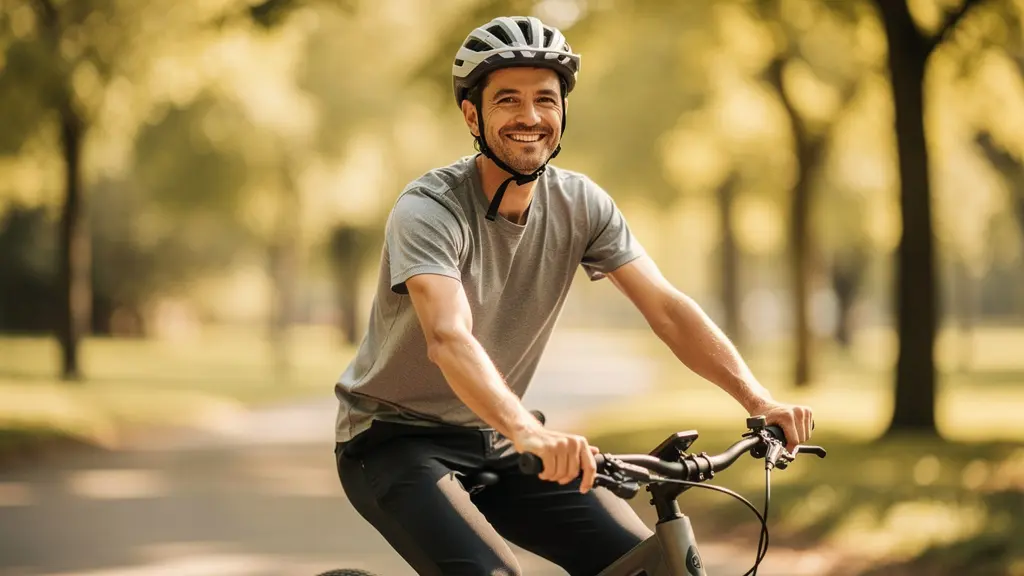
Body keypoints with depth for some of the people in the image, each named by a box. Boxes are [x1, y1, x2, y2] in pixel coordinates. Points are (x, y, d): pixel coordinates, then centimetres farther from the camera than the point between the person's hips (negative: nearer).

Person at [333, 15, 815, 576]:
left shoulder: (579, 204, -5)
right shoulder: (429, 210, -23)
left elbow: (666, 308, -11)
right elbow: (448, 338, -39)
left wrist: (758, 399, -25)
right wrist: (528, 431, -56)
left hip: (493, 443, 6)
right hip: (396, 440, -6)